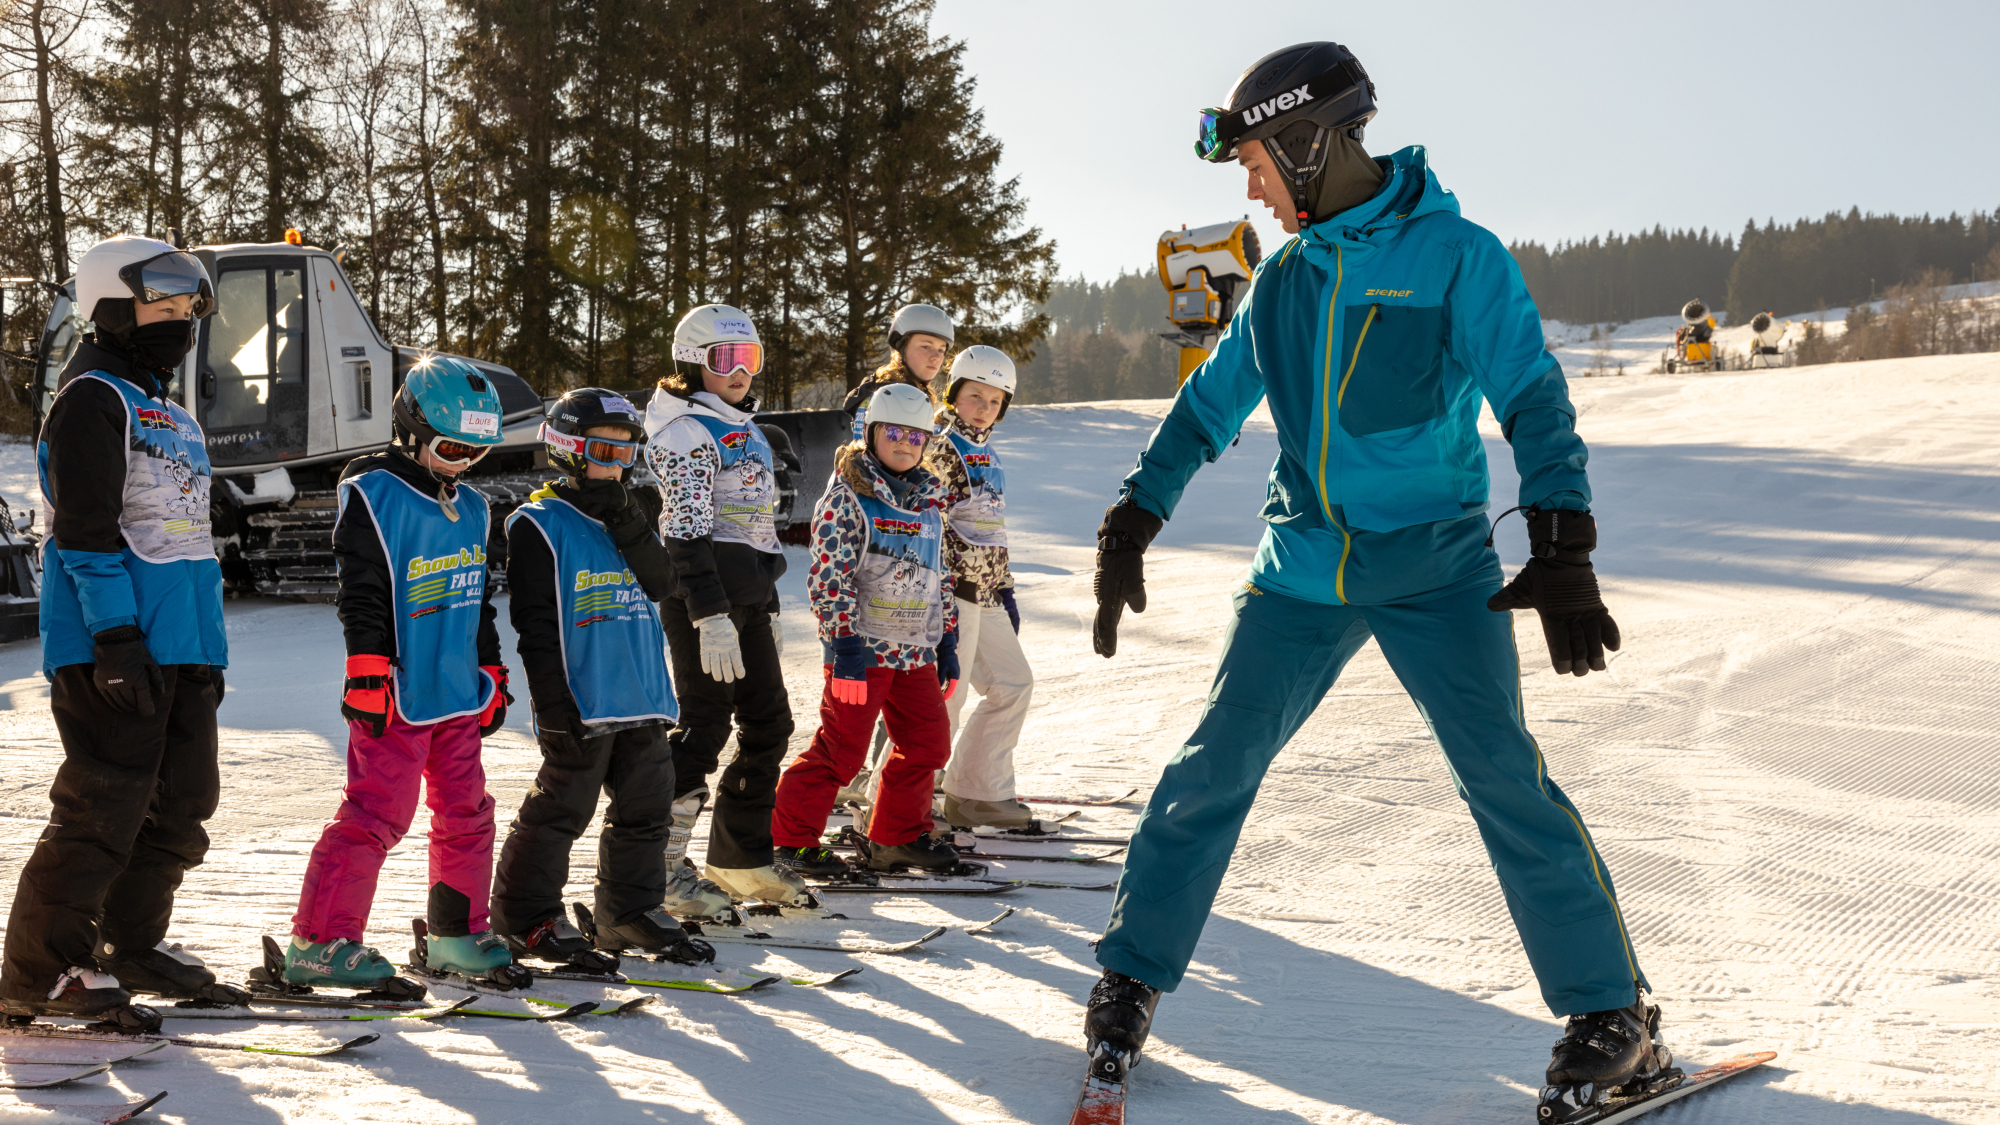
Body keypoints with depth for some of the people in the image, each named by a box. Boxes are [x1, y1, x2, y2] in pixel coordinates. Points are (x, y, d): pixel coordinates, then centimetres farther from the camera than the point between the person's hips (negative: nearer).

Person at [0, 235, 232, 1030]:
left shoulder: (170, 415, 22)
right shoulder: (92, 399, -7)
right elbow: (85, 526, -16)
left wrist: (209, 648, 22)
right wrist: (116, 634, -21)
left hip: (181, 648, 10)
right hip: (115, 650, -10)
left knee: (182, 802, 12)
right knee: (105, 806, -10)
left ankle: (132, 946, 25)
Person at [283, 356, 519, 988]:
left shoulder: (470, 508, 15)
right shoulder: (373, 496, -8)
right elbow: (362, 597, -12)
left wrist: (492, 675, 22)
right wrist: (368, 674, -16)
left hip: (458, 694, 8)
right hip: (397, 697, -8)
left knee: (466, 813, 11)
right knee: (377, 813, -9)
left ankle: (458, 933, 23)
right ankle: (318, 941, -4)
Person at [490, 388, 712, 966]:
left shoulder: (627, 517, 15)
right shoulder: (539, 525, -7)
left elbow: (662, 585, 1)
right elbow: (535, 625, -11)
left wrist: (628, 526, -11)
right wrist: (555, 706, -15)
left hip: (642, 701, 7)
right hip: (581, 705, -7)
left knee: (646, 809, 12)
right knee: (559, 811, -3)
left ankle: (633, 912, 25)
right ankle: (526, 918, 8)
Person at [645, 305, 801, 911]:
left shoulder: (744, 428, 20)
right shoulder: (686, 430, -10)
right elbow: (686, 531, -18)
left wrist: (768, 607, 24)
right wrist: (711, 616, -24)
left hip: (747, 596, 9)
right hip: (704, 596, -9)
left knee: (770, 724, 10)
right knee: (704, 727, -8)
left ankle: (741, 860, 20)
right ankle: (661, 869, -3)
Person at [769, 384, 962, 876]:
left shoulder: (928, 500, 14)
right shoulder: (848, 495, -8)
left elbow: (940, 577, 21)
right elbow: (830, 574, -14)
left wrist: (947, 641, 16)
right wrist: (845, 642, -19)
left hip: (916, 650, 7)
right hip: (863, 646, -7)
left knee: (928, 742, 8)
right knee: (841, 747, -7)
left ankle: (897, 837, 22)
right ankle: (789, 839, 2)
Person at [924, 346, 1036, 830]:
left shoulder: (986, 454, 19)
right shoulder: (938, 445, -10)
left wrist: (1005, 590, 24)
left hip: (984, 593, 10)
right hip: (951, 588, -10)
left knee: (1013, 684, 12)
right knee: (944, 696, -11)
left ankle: (979, 793, 20)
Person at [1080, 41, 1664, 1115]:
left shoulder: (1458, 256, -7)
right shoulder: (1282, 281, 9)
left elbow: (1533, 403, -14)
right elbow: (1207, 409, 18)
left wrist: (1562, 552, -25)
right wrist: (1130, 526, 14)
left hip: (1436, 564, -4)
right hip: (1303, 566, 4)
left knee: (1504, 777, -11)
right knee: (1212, 769, 2)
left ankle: (1610, 1010, 0)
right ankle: (1131, 976, 15)